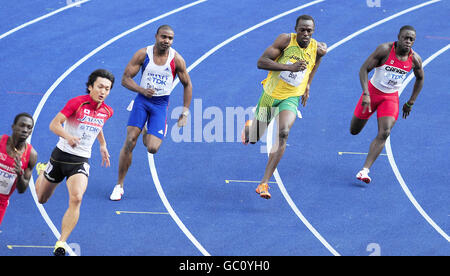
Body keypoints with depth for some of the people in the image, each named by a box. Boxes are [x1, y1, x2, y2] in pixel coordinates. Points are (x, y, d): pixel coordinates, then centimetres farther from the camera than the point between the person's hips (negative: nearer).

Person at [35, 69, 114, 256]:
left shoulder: (107, 111, 1)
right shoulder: (77, 103, -15)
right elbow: (54, 124, -19)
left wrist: (103, 145, 25)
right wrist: (68, 136, -36)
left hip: (81, 161, 2)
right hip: (61, 155, -2)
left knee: (76, 198, -25)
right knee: (42, 199, 16)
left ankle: (61, 243, -21)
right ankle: (42, 173, 52)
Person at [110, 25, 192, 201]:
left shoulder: (176, 59, -9)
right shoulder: (143, 54, -10)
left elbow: (187, 85, 4)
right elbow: (125, 79, -7)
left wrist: (185, 113, 1)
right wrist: (142, 90, -25)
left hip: (161, 104, 0)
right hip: (142, 100, 0)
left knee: (152, 148, -12)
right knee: (129, 142, -13)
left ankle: (147, 134, 29)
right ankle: (119, 186, -1)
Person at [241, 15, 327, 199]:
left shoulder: (318, 49, -7)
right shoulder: (286, 40, -16)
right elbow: (261, 62, -21)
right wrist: (290, 67, -30)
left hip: (290, 99, 0)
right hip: (270, 94, 0)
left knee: (283, 133, -28)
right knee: (254, 138, 12)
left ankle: (264, 183, -28)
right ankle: (250, 126, 54)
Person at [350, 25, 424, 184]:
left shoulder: (415, 59, -9)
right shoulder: (385, 50, -20)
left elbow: (420, 79, 11)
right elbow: (364, 69, -19)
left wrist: (410, 103, 11)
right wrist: (366, 94, -29)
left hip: (391, 98, 1)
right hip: (373, 91, -1)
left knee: (384, 133, -19)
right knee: (354, 131, 11)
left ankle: (365, 170, -18)